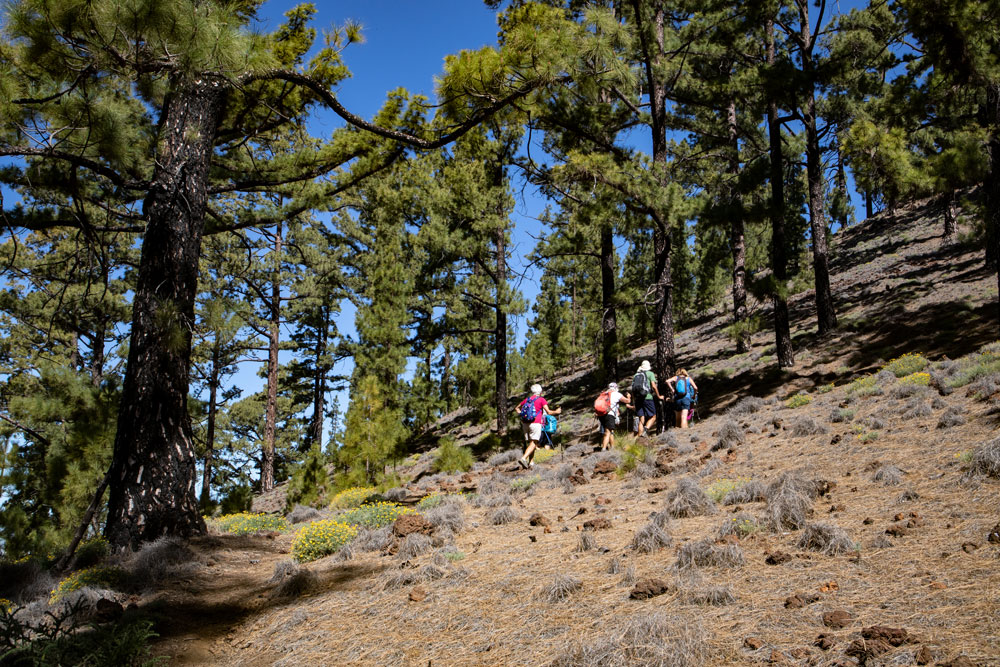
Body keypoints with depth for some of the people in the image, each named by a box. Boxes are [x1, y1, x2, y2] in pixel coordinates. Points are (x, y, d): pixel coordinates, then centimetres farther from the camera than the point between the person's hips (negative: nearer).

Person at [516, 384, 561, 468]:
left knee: (530, 442, 12)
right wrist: (556, 412, 12)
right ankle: (523, 458, -27)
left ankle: (531, 462, 9)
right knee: (533, 443, -8)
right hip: (535, 423, -6)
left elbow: (517, 408, 28)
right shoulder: (541, 400, 1)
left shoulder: (527, 399, 16)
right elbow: (548, 412, -4)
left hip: (525, 423, 6)